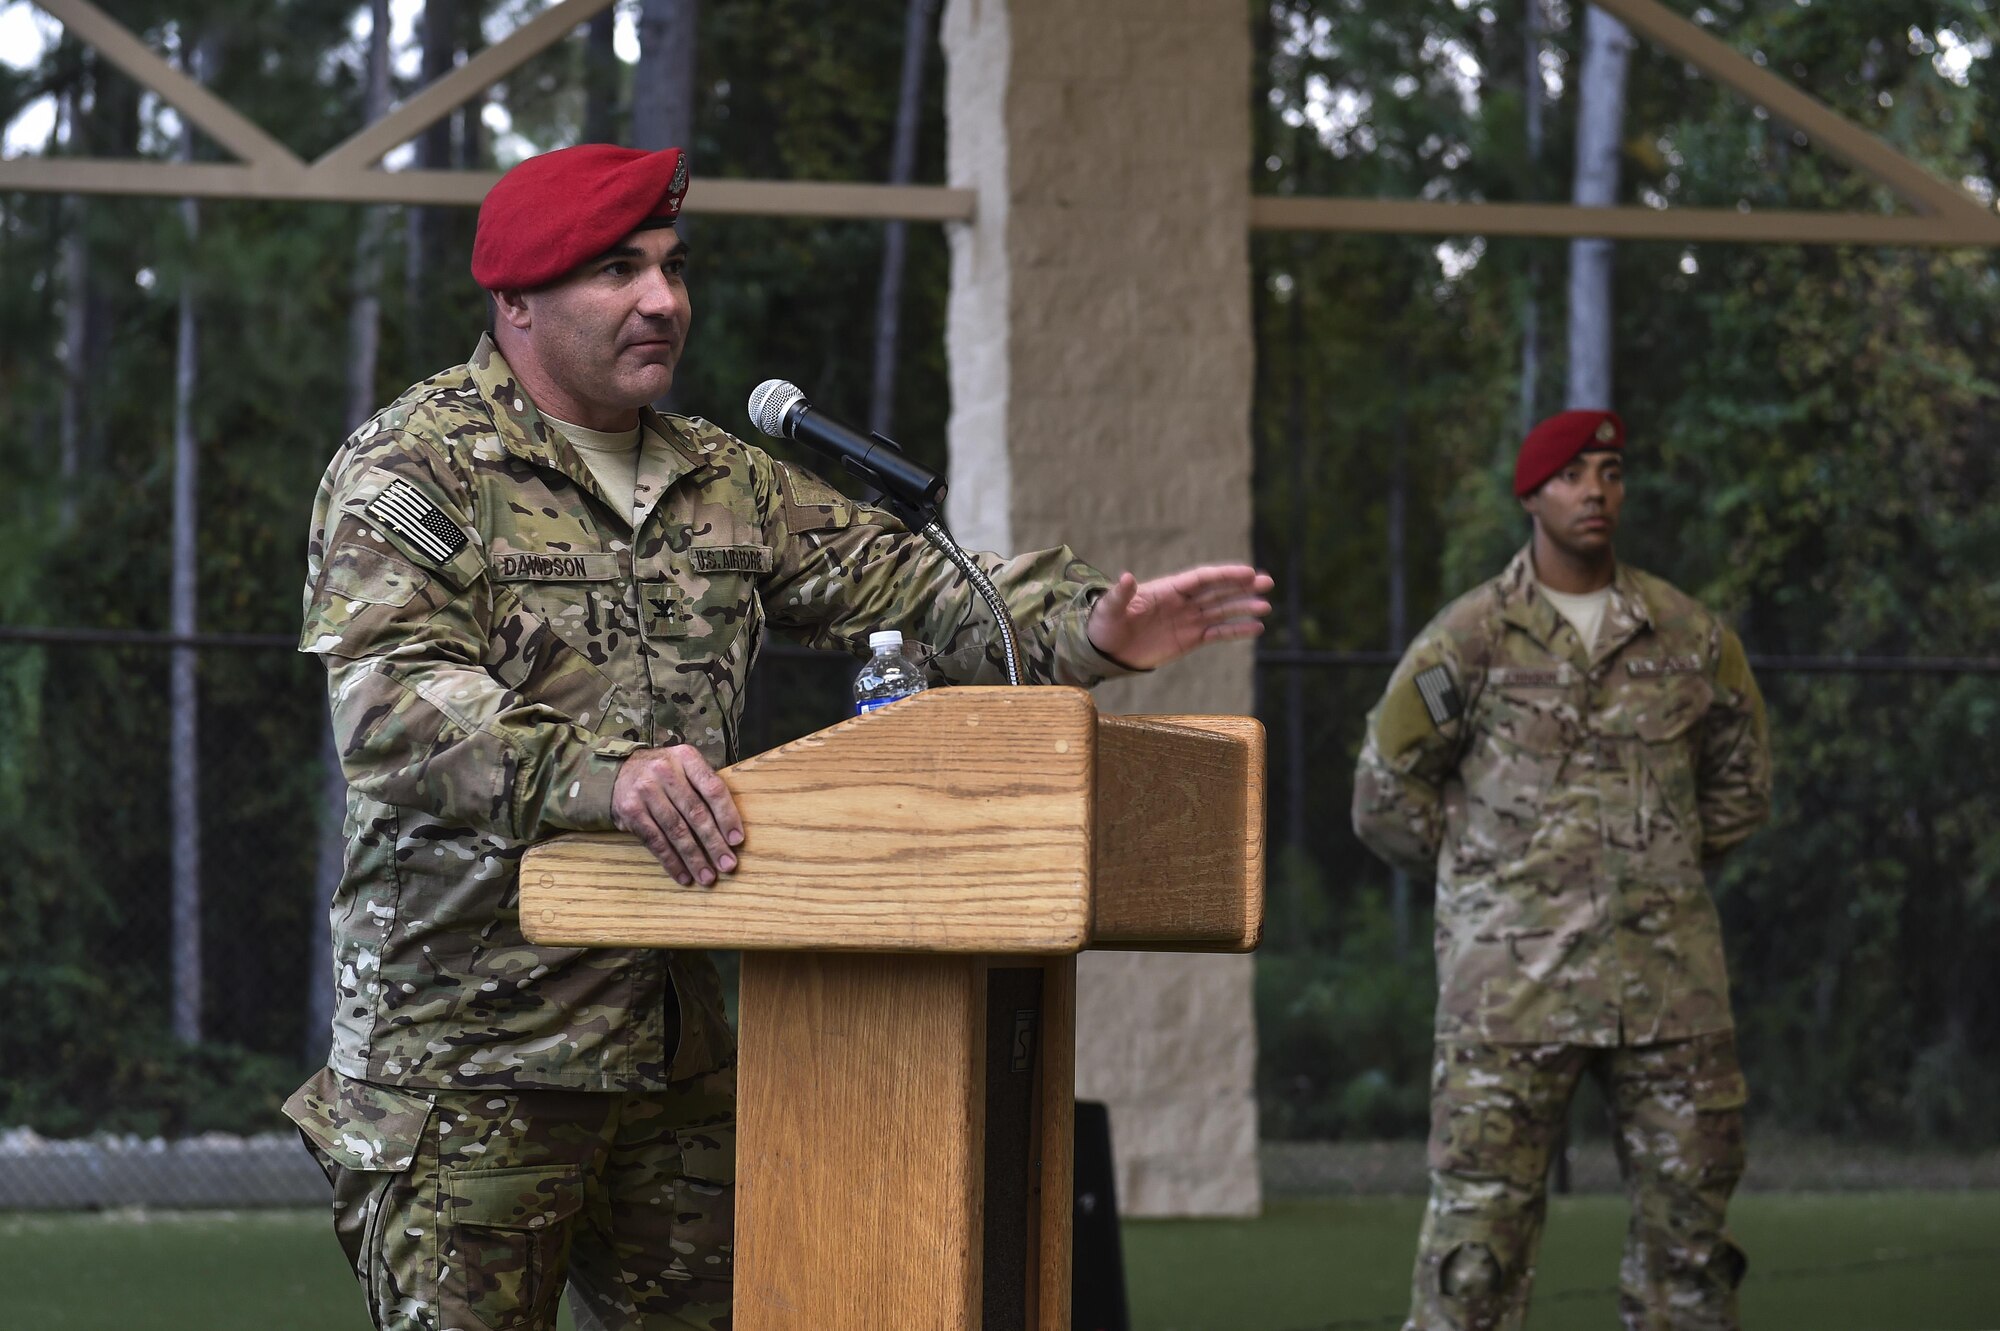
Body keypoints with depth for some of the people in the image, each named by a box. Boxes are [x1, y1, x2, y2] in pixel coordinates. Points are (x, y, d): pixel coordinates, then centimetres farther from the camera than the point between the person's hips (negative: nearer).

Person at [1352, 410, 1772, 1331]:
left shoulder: (1689, 636, 9)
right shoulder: (1470, 640, 0)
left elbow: (1741, 781, 23)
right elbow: (1387, 797, 6)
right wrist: (1490, 876, 8)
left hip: (1670, 981, 3)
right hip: (1512, 984, -3)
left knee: (1688, 1216, 6)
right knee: (1479, 1223, -5)